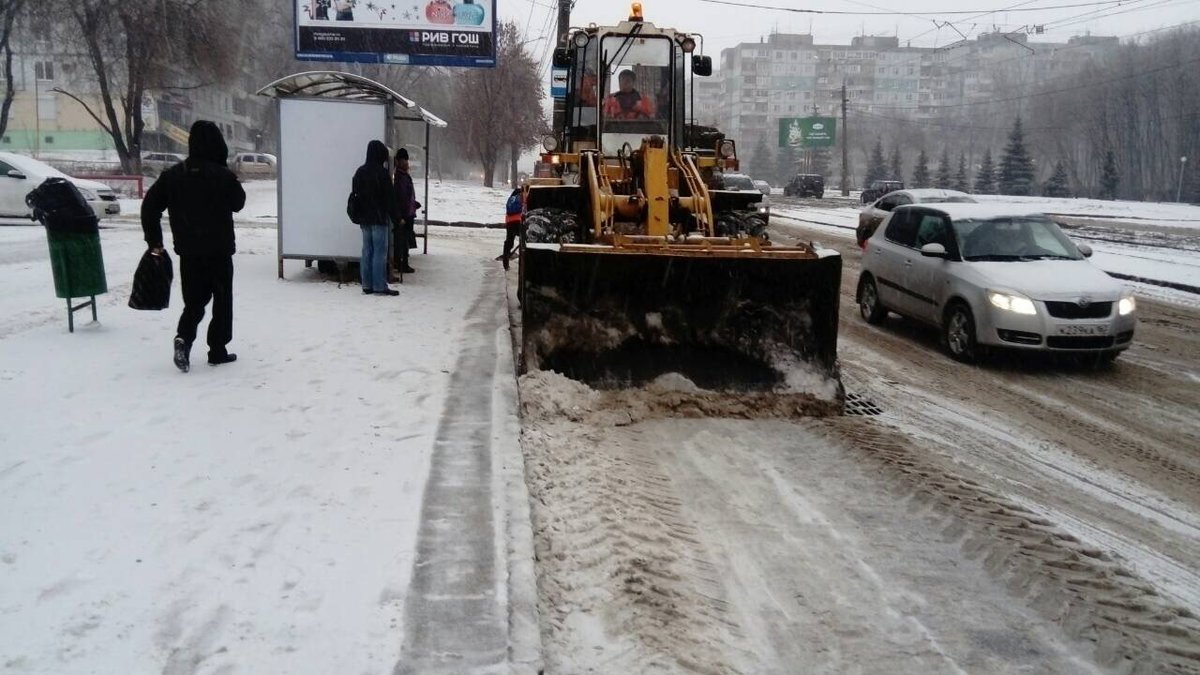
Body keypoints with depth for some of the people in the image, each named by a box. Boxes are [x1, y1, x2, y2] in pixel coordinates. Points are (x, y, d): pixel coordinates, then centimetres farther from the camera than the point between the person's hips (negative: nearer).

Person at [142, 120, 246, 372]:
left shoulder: (172, 175, 2)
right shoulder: (224, 176, -11)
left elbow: (150, 206, 2)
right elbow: (238, 203, 5)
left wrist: (154, 241, 7)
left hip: (188, 250, 3)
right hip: (219, 250, -3)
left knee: (194, 300, 12)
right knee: (222, 299, 9)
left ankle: (183, 337, -13)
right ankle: (218, 350, 10)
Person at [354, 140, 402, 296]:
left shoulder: (360, 172, 10)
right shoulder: (380, 172, -13)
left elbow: (356, 194, 16)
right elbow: (389, 197, -12)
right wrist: (397, 217, -7)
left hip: (364, 218, 7)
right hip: (378, 218, -7)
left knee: (367, 251, 10)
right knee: (380, 251, -4)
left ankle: (367, 285, 12)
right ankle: (380, 286, -4)